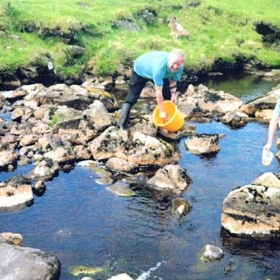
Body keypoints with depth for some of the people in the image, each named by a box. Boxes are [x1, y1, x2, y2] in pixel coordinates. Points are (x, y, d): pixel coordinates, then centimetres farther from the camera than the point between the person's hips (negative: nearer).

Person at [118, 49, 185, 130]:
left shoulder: (180, 67, -28)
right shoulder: (159, 66, -48)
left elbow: (173, 80, -6)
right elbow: (158, 91, -42)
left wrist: (173, 94, -22)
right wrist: (162, 112, -38)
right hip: (141, 70, -6)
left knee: (168, 95, -2)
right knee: (131, 99, -11)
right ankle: (122, 126, -7)